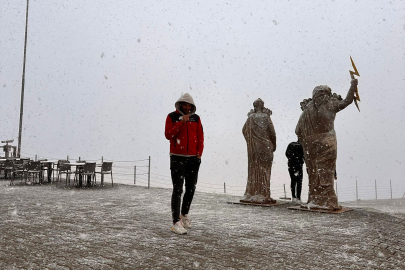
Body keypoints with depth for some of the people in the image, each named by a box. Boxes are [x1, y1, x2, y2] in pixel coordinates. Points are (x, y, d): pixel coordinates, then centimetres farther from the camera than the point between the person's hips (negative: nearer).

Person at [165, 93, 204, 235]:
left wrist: (199, 154, 2)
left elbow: (200, 137, 11)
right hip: (177, 158, -4)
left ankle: (184, 214, 32)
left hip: (193, 159, 4)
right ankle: (176, 222, -6)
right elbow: (168, 135, -10)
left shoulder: (196, 118, 10)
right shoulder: (172, 117, 0)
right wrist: (181, 123, -17)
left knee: (191, 188, 12)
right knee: (178, 190, -8)